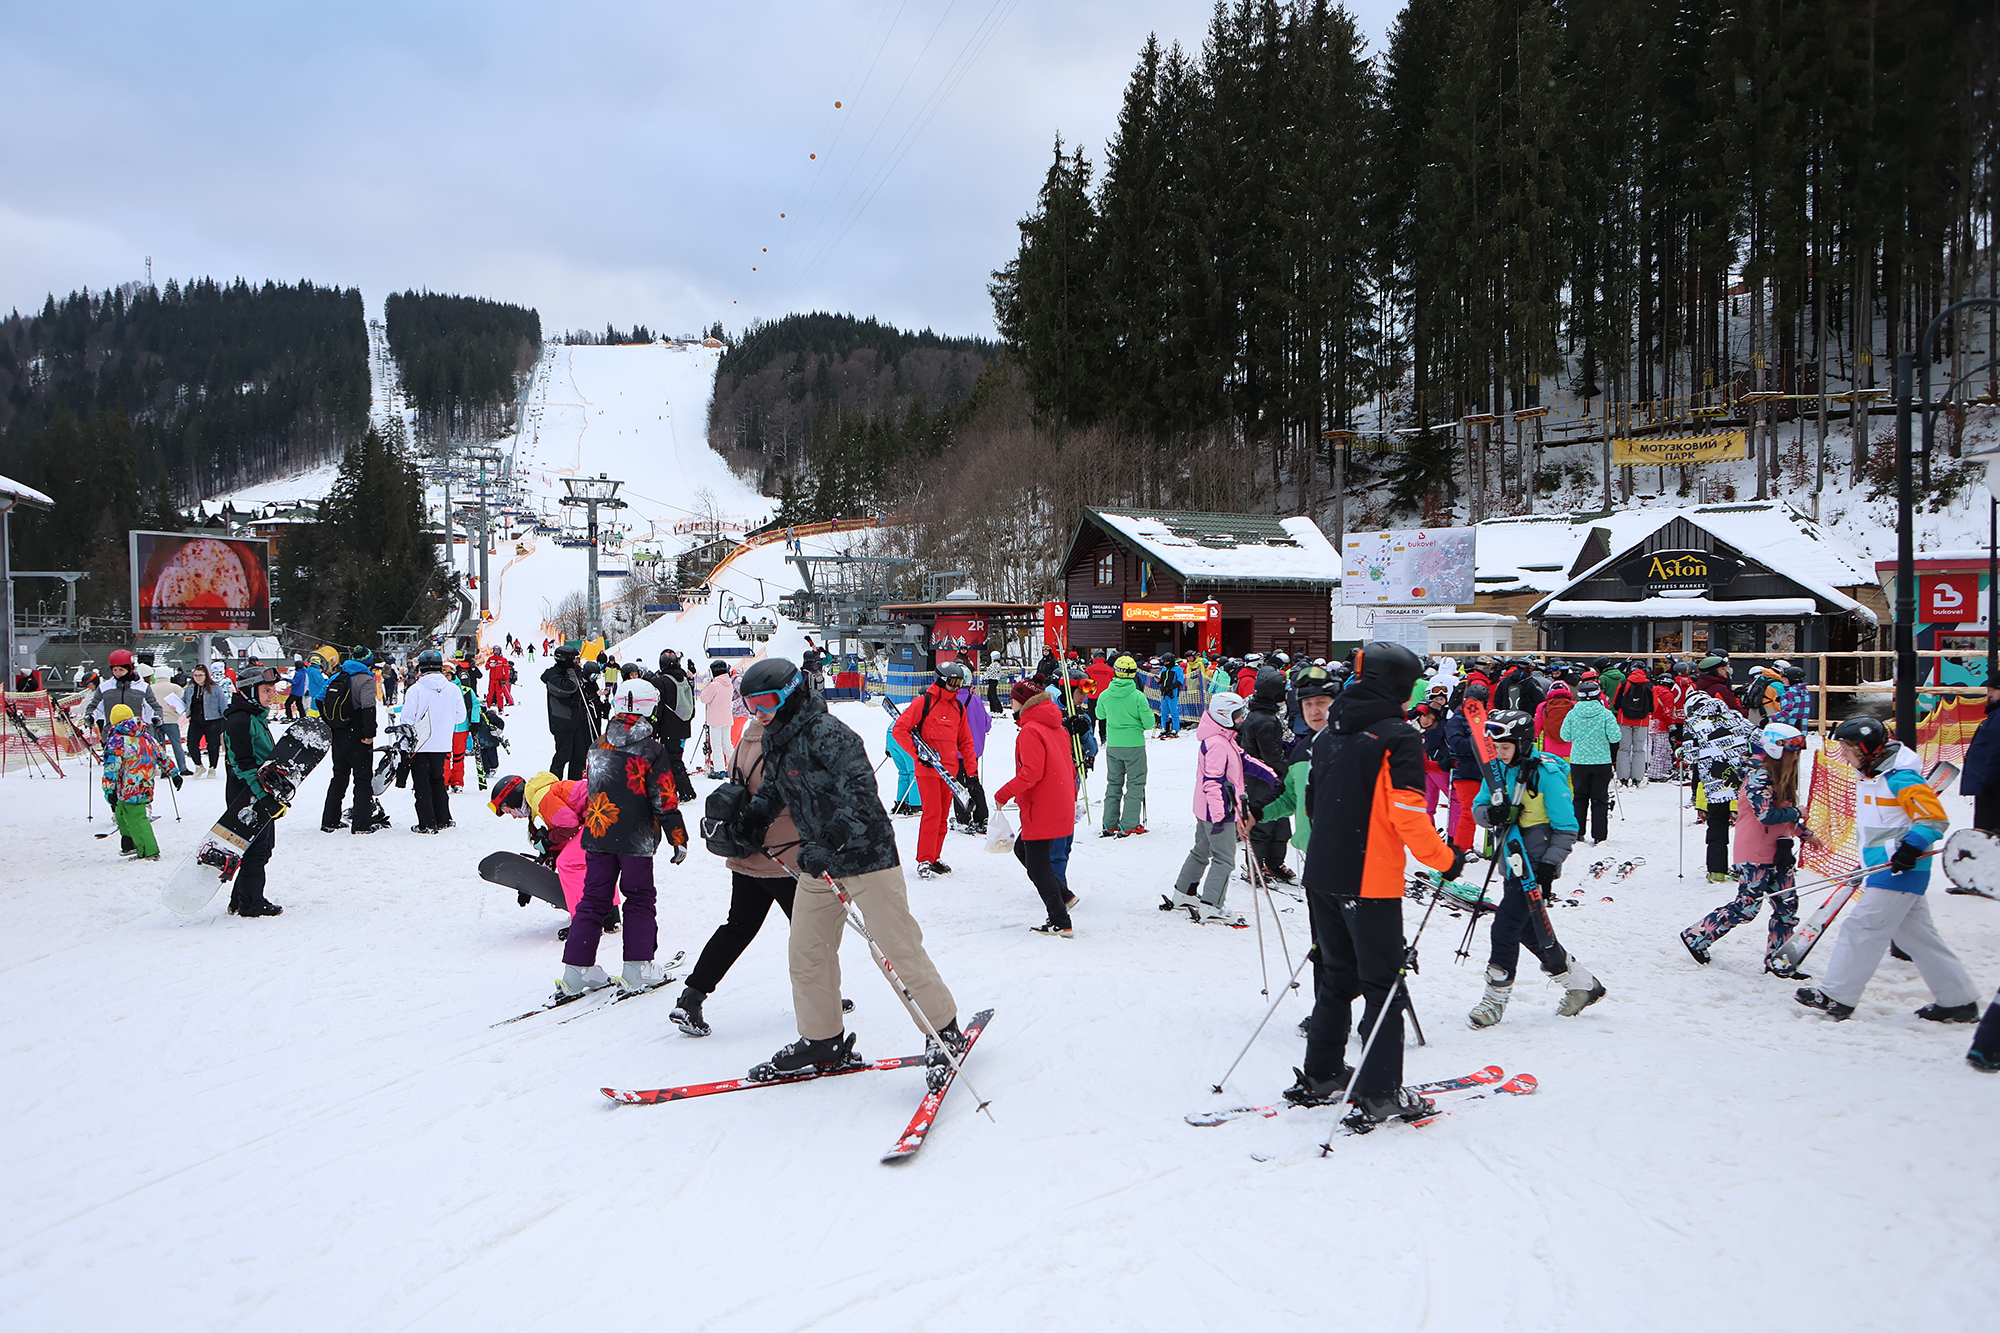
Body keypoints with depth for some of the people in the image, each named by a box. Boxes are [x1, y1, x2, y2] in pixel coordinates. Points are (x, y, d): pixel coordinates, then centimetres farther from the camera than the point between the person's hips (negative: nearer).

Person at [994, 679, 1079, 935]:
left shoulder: (1030, 731, -16)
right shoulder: (1056, 728, 13)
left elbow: (1031, 772, -25)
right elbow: (1068, 768, 19)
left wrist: (1003, 795, -17)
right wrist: (1071, 796, 29)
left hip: (1041, 809, -10)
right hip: (1061, 805, 10)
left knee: (1037, 865, -1)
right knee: (1022, 849, 22)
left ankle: (1061, 923, 1)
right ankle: (1063, 896, 19)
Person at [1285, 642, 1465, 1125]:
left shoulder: (1329, 734, 9)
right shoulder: (1398, 737, -13)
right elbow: (1408, 815, -19)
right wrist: (1445, 860, -6)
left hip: (1321, 874, 7)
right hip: (1370, 883, -7)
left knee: (1336, 976, 19)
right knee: (1383, 985, 1)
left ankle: (1320, 1076, 26)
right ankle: (1379, 1095, 3)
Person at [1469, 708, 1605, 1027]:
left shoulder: (1546, 773, -15)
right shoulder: (1497, 770, 5)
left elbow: (1567, 827, -12)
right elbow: (1478, 808, 6)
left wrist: (1549, 864, -20)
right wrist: (1492, 813, -18)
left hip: (1536, 864, -8)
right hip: (1512, 861, 8)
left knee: (1506, 925, -11)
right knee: (1529, 930, 13)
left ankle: (1495, 1000, 1)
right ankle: (1582, 984, 29)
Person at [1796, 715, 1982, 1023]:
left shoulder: (1900, 779, -18)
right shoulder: (1870, 776, 13)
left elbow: (1934, 817, -19)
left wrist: (1912, 847, -29)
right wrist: (1868, 857, 26)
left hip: (1899, 871, -10)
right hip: (1884, 868, 10)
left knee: (1861, 926, -8)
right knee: (1918, 935, 13)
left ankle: (1836, 998, -3)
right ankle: (1959, 1001, 20)